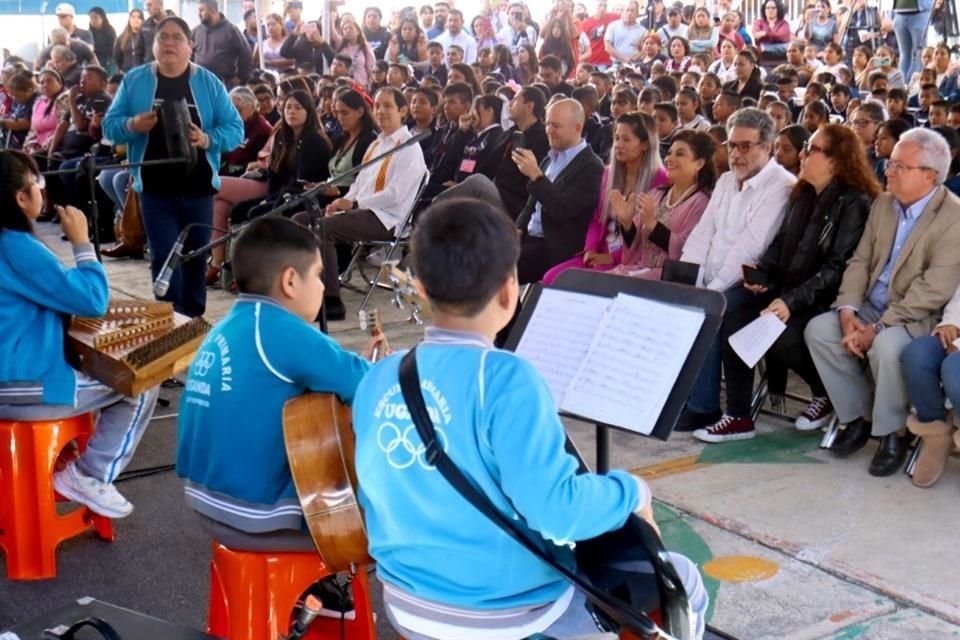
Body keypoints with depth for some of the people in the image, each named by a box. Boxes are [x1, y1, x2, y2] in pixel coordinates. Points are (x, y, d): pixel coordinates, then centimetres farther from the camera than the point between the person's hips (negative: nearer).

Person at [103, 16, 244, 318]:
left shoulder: (209, 82, 2)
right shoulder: (134, 80, 3)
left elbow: (235, 129, -1)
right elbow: (110, 125, 2)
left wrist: (207, 139, -21)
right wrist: (132, 125, -19)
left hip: (198, 186, 1)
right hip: (156, 188, -1)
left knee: (196, 256, 11)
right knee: (164, 257, -4)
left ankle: (194, 318, 25)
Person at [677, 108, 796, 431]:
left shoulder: (781, 186, -11)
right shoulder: (726, 180, 16)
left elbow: (749, 246, -19)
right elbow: (702, 233, 11)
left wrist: (712, 291, -22)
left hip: (745, 286, -7)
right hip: (709, 284, 7)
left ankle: (703, 406, -15)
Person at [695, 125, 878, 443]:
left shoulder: (854, 203, -13)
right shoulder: (802, 193, 12)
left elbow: (838, 267, -20)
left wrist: (792, 301, -29)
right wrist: (762, 269, -2)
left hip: (824, 299, -7)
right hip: (787, 288, 8)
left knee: (782, 337, -31)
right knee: (732, 324, -15)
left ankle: (825, 395, 0)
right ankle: (738, 417, -8)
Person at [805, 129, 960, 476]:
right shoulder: (883, 203, 7)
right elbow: (860, 261, 7)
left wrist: (877, 329, -25)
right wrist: (847, 311, -11)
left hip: (917, 318, -7)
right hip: (871, 308, 7)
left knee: (886, 346, -36)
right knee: (818, 329, -15)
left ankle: (890, 432, -12)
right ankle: (858, 416, 0)